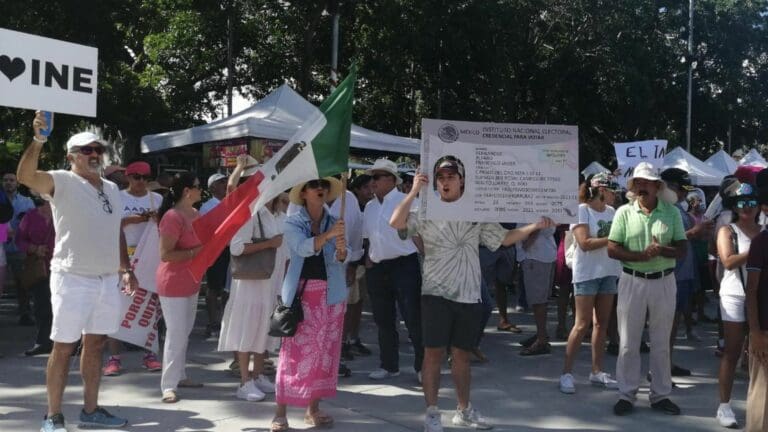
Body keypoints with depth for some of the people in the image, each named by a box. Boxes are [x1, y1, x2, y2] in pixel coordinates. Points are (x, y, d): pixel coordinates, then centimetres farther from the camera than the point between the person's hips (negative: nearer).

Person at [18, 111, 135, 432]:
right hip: (72, 278, -6)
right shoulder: (61, 182, -6)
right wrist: (38, 140, -39)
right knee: (64, 347, 0)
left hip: (107, 279, 6)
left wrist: (126, 269, 14)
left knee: (95, 345, 12)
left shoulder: (112, 189, 14)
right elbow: (26, 176, -25)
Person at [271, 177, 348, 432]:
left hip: (330, 294, 3)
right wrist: (328, 235, -35)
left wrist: (341, 250, -30)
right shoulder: (292, 223, 0)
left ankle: (313, 409, 17)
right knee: (294, 351, -4)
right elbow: (303, 247, -19)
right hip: (301, 292, -3)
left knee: (325, 352, 6)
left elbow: (341, 259, -6)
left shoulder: (335, 222, 7)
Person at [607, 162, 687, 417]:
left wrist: (661, 250, -21)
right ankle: (627, 394, 16)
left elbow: (682, 250, -1)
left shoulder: (672, 213, 0)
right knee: (628, 342, 5)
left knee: (661, 343, 11)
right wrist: (642, 256, -20)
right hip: (632, 281, -1)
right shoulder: (624, 212, -2)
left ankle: (660, 395, 23)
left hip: (664, 282, 1)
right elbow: (612, 249, -7)